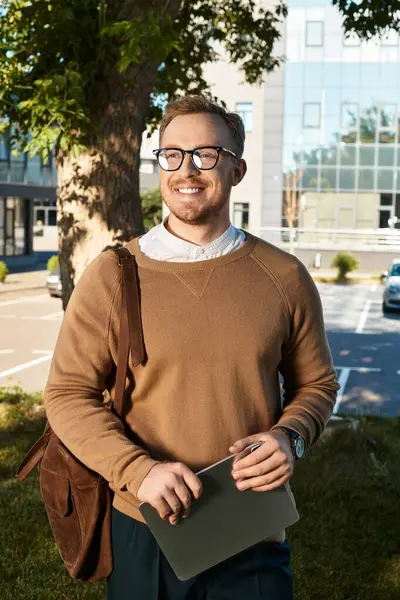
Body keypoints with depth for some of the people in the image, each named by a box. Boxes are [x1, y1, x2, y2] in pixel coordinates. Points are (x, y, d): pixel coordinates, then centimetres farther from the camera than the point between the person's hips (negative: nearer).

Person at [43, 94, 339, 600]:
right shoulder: (112, 276, -6)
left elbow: (317, 382, 8)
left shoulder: (284, 277, -2)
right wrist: (138, 470, -19)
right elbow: (68, 394, -6)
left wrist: (290, 436, -12)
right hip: (143, 533, 0)